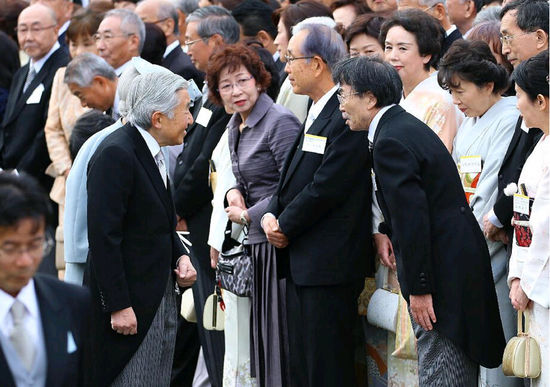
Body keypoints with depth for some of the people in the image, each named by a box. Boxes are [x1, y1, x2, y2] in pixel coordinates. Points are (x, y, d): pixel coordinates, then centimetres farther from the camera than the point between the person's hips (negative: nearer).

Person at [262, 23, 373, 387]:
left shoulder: (347, 118, -16)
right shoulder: (316, 113, 17)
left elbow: (325, 188, -20)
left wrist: (285, 226, -8)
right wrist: (271, 214, 2)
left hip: (329, 266, -10)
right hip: (301, 263, 10)